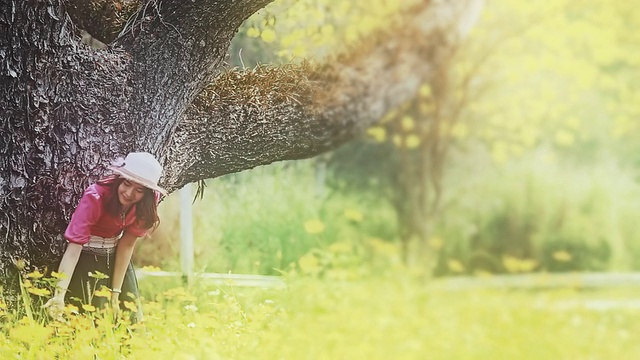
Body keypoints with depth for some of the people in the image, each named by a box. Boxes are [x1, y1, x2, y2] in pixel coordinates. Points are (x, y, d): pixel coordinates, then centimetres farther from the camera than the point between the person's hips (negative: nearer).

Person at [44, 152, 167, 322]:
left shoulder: (149, 200, -16)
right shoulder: (95, 196, -29)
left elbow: (127, 245, -13)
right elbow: (74, 245, -35)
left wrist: (116, 291, -16)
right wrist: (60, 294, -45)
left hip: (116, 257, 4)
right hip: (87, 257, -4)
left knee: (133, 320, 4)